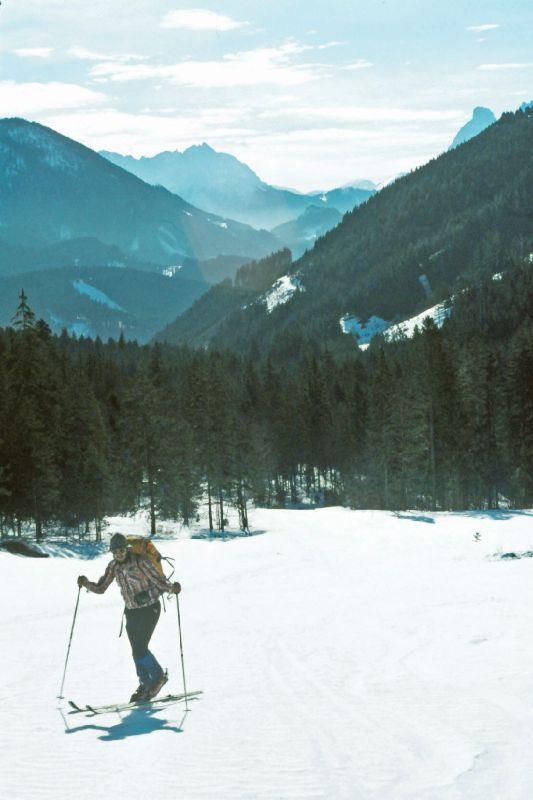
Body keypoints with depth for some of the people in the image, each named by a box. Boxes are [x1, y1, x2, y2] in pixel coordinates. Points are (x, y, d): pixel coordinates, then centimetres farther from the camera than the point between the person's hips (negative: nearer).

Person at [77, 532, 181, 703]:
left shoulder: (140, 562, -20)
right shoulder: (114, 566, -2)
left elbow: (159, 580, -22)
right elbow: (100, 588, 2)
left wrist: (172, 587, -41)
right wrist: (87, 584, -17)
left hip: (150, 609, -6)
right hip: (131, 611, 6)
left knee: (140, 649, -13)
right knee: (137, 651, 7)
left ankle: (158, 676, 10)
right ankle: (145, 685, 22)